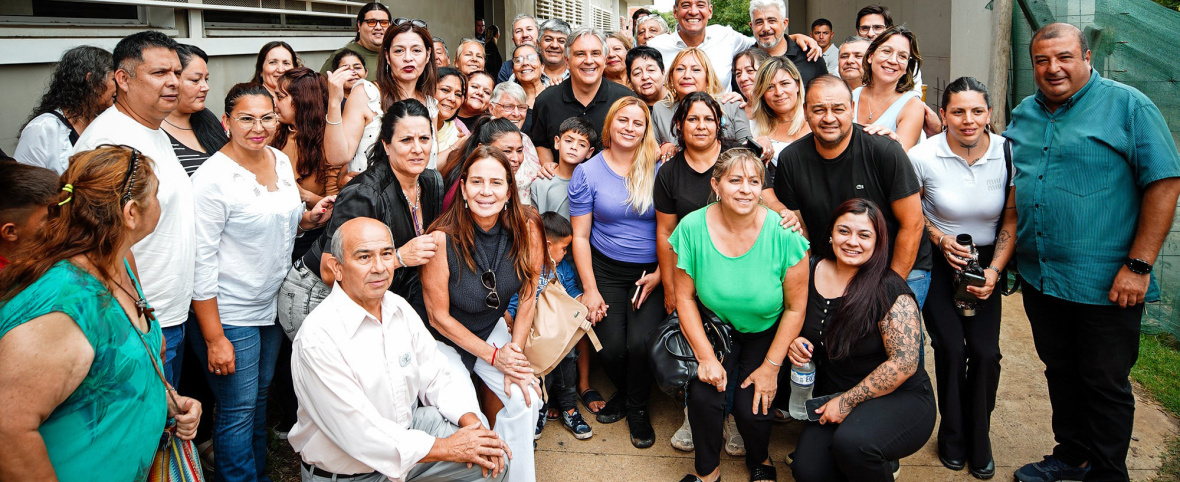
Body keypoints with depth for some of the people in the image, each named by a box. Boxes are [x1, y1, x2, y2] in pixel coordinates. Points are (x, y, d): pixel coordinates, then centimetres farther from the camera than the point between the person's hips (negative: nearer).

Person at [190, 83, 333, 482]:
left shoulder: (281, 160, 3)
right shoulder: (213, 178, -19)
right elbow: (201, 263, -18)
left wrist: (309, 218, -4)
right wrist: (214, 338, -18)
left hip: (273, 304, 7)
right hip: (229, 314, -7)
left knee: (260, 397, 21)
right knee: (238, 411, 3)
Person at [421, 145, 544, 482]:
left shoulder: (525, 229, -16)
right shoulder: (443, 238, -26)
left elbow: (527, 296, -1)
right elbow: (439, 316, -16)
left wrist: (514, 351, -6)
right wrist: (493, 355, -13)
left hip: (492, 328, 4)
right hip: (444, 338, -3)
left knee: (526, 398, -15)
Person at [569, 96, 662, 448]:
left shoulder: (658, 170, 1)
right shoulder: (588, 172, 1)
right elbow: (580, 236, 1)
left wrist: (659, 274, -7)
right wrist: (590, 289, -5)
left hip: (651, 271, 0)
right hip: (607, 270, 0)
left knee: (640, 342, -19)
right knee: (610, 347, -15)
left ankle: (638, 407, 11)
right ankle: (623, 392, 21)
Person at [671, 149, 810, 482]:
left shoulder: (784, 234, -21)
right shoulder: (692, 228, -17)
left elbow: (795, 307, -11)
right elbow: (685, 297, -7)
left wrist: (771, 366, -10)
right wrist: (705, 356, -14)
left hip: (766, 333, -1)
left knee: (751, 407, -15)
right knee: (703, 394, -20)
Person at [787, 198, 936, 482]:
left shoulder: (890, 291, -16)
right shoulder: (813, 273, 0)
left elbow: (904, 363, -20)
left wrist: (849, 401, -17)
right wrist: (796, 343, -6)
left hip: (900, 399, -5)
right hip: (834, 398, 5)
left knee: (852, 441, -35)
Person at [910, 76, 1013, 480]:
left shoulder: (1007, 154, -11)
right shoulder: (923, 156, -16)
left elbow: (1012, 220, -4)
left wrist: (994, 271, -13)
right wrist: (941, 239, -14)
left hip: (985, 261, 2)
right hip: (937, 262, -1)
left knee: (986, 352, -9)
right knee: (951, 349, -10)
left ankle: (979, 440, 14)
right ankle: (953, 437, 15)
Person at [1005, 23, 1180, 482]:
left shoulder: (1128, 105, -7)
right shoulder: (1023, 115, 10)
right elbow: (1010, 184, 22)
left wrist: (1138, 265, -17)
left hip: (1105, 284, -5)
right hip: (1038, 279, 6)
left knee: (1105, 385, 5)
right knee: (1061, 374, 18)